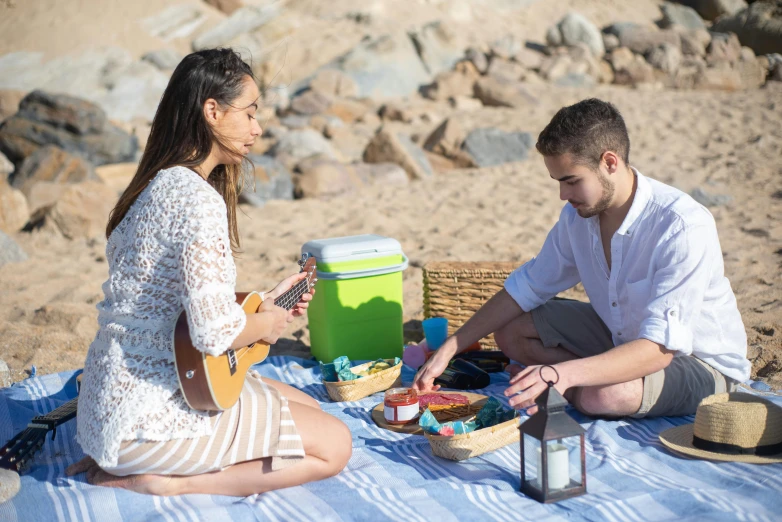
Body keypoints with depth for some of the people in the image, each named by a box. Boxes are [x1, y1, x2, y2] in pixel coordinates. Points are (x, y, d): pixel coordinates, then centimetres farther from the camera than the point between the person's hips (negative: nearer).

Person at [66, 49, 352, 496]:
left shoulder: (157, 185, 10)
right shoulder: (199, 199, -21)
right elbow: (215, 331, -28)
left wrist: (264, 301, 13)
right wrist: (268, 323, -8)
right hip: (148, 415, -10)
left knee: (307, 406, 19)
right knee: (334, 447, -3)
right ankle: (161, 480, -7)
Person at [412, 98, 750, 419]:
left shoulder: (684, 228, -31)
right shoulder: (579, 214, -9)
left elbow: (659, 347, -36)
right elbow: (526, 287, 1)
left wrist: (563, 374, -49)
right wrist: (447, 350, -5)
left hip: (703, 364, -6)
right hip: (624, 335, 6)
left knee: (605, 395, -35)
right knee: (511, 332, -3)